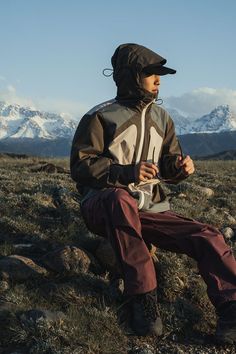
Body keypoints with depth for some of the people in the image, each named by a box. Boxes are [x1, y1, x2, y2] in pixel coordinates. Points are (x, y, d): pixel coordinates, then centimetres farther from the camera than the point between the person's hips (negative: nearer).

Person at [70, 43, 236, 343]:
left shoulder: (161, 119, 13)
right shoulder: (100, 118, -4)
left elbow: (168, 164, 19)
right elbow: (80, 166, -11)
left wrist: (181, 167, -6)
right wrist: (125, 172, -26)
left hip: (148, 211, 5)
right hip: (104, 207, -5)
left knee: (207, 237, -18)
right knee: (122, 199, -41)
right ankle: (143, 298, -34)